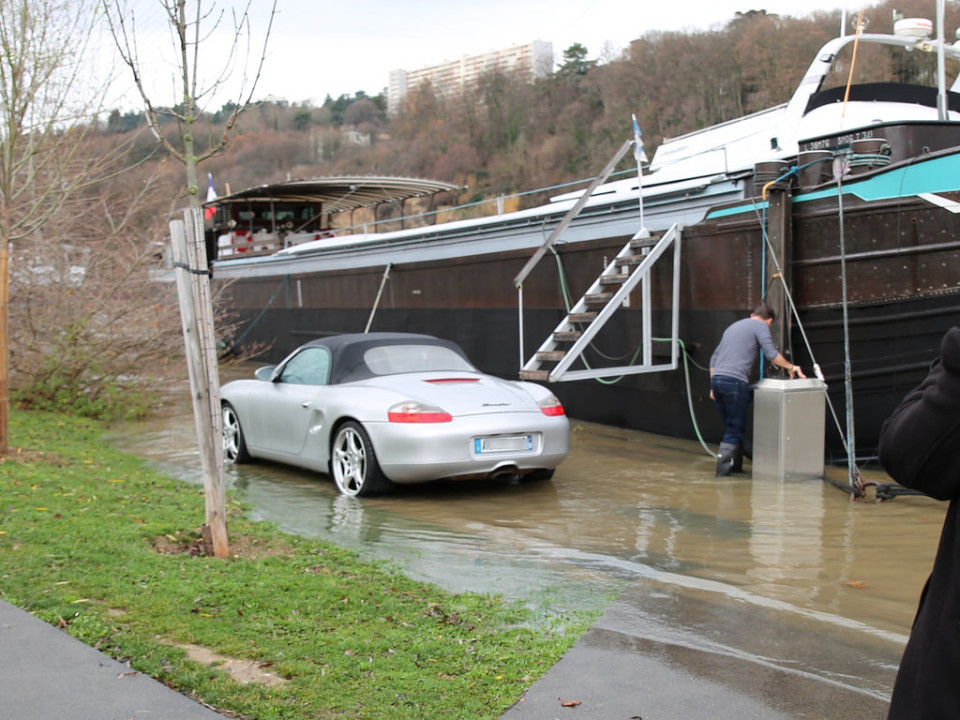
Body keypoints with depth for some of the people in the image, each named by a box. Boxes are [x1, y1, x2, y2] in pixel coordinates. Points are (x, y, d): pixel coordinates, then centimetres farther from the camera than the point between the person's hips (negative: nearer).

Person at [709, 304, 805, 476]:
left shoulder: (733, 326, 28)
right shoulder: (760, 326, 5)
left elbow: (714, 358, 27)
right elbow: (771, 354, -6)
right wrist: (790, 367, 9)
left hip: (717, 379, 7)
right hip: (735, 381, -7)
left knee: (731, 427, 16)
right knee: (735, 430, -2)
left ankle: (735, 467, 19)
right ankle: (722, 469, -7)